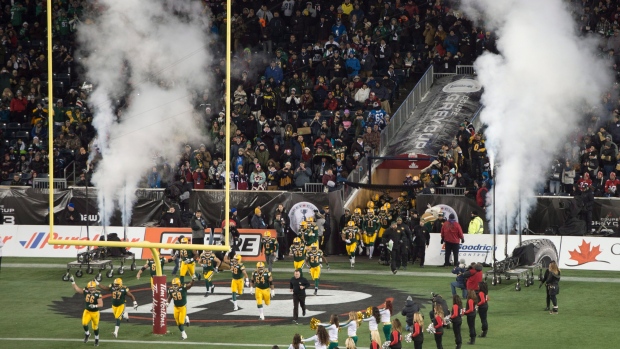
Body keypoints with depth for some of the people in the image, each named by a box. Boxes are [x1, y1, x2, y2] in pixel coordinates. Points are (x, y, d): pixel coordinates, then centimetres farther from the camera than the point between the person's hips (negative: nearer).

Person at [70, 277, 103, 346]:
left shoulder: (98, 294, -18)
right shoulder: (86, 291, -5)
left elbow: (101, 304, -21)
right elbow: (77, 289, 0)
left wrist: (94, 306, -37)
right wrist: (73, 282, -7)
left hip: (95, 312, -3)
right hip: (87, 311, 3)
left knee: (95, 327, 10)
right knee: (84, 323, -18)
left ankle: (97, 339, 34)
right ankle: (87, 334, 12)